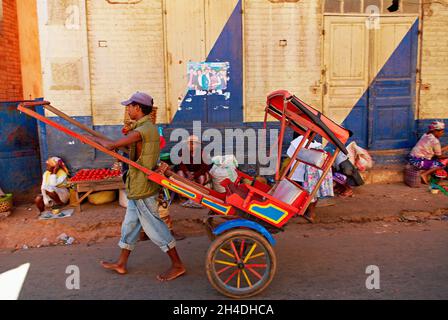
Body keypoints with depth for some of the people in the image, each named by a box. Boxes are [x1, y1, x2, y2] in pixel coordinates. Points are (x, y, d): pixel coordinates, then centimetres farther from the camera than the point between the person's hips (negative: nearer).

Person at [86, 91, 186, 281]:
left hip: (142, 189, -10)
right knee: (130, 225, 18)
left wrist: (91, 138, -4)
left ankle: (177, 266, 9)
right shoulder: (148, 128, 11)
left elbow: (111, 146, -20)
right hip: (139, 188, 10)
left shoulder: (142, 130, -22)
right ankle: (121, 264, 33)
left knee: (154, 227, -1)